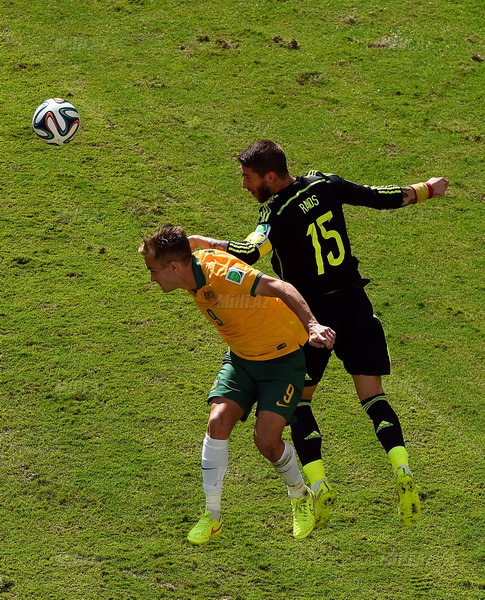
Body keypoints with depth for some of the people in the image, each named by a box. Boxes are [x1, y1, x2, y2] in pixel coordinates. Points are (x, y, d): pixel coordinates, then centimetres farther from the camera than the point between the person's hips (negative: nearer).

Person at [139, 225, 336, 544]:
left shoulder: (221, 274, -32)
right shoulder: (195, 268, -7)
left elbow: (280, 288, -41)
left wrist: (312, 325, -55)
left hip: (282, 358, -7)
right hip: (241, 358, 7)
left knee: (266, 440, -15)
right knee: (218, 422, -13)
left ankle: (302, 497, 17)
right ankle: (212, 517, -3)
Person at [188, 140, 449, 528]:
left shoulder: (277, 215, -18)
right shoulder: (324, 185, -2)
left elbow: (251, 252, -37)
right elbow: (381, 197, 5)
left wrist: (204, 243, -31)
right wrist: (429, 189, 19)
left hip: (312, 315, -5)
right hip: (354, 305, 5)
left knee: (298, 400, 11)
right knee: (372, 395, 7)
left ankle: (319, 483, -3)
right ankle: (402, 470, -12)